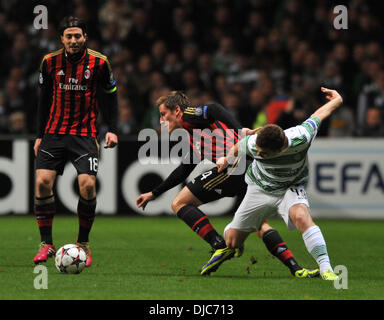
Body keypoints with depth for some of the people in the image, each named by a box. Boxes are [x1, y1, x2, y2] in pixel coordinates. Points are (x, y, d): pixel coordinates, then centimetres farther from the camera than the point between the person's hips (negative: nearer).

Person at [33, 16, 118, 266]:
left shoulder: (99, 63, -3)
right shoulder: (50, 62, 2)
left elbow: (110, 97, 7)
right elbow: (45, 100, 13)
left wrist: (112, 130, -3)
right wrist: (40, 136, 12)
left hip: (85, 133, -2)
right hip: (54, 132, 2)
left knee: (88, 185, -15)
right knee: (43, 182, -12)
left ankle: (83, 243, 5)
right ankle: (47, 243, 0)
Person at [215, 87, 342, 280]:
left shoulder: (301, 137, -36)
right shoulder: (252, 144, -31)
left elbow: (318, 116, -14)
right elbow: (237, 149, -4)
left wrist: (336, 100, 6)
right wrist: (226, 160, 18)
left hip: (292, 187, -2)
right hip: (260, 189, 2)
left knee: (301, 216, -36)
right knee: (232, 242, 6)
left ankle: (325, 268, -36)